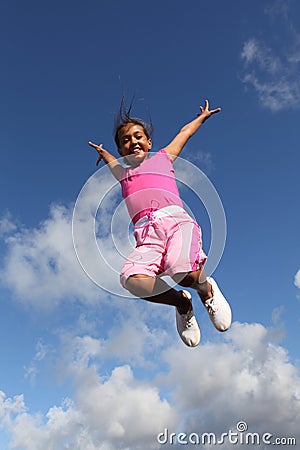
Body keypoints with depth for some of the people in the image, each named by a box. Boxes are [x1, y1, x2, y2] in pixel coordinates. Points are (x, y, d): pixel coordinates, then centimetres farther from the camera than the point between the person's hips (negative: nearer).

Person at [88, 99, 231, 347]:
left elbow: (185, 132, 46)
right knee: (132, 279, -31)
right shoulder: (122, 173, 31)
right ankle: (182, 302, 1)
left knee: (184, 272, -34)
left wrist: (204, 115, 59)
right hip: (146, 234, 2)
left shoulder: (163, 157, 27)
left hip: (176, 220, -2)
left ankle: (207, 290, 4)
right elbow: (108, 158, 57)